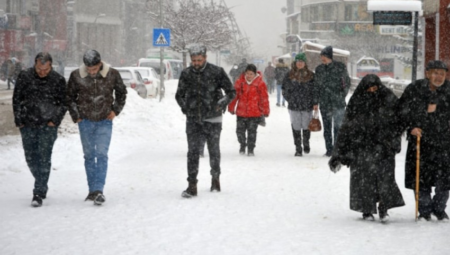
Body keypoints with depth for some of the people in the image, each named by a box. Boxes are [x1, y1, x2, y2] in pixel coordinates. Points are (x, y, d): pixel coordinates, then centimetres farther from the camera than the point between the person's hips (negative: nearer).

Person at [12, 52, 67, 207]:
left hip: (48, 126, -2)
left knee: (44, 159, -7)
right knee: (31, 158, 8)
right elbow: (16, 99, 5)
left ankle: (39, 194, -5)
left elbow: (63, 103, 5)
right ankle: (42, 185, 29)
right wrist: (19, 120, 0)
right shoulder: (24, 77, -1)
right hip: (27, 125, 2)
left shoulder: (58, 80, -3)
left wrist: (55, 121, -5)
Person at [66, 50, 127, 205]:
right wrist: (76, 116, 4)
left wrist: (115, 110, 2)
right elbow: (70, 96, 8)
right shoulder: (76, 76, -7)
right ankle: (92, 190, 15)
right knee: (89, 156, 7)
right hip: (85, 121, 2)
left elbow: (121, 92, 9)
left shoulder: (112, 74, -8)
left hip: (105, 121, -1)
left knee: (102, 155, -11)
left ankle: (99, 190, -13)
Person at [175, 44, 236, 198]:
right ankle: (192, 185, -5)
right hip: (193, 119, 1)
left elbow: (231, 92, 0)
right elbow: (179, 95, 15)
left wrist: (222, 103, -14)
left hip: (212, 119, -1)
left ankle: (215, 178, 32)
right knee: (193, 152, -6)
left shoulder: (216, 72, -7)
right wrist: (185, 107, -1)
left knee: (214, 151, 10)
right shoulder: (186, 74, 1)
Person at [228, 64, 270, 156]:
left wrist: (265, 111, 1)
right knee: (240, 130, 7)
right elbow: (234, 95, 8)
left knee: (252, 131, 2)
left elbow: (264, 98, 0)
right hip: (241, 112, 2)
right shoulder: (240, 82, 1)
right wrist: (231, 108, 10)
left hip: (254, 113, -2)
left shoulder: (260, 84, -5)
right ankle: (242, 145, 31)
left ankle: (251, 149, 17)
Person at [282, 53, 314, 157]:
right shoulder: (290, 75, 4)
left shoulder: (310, 75, 2)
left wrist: (312, 101, 0)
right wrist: (290, 99, 3)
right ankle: (298, 149, 7)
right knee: (296, 128, 0)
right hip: (294, 107, 0)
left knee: (306, 127, 6)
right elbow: (285, 89, 11)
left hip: (307, 106, 0)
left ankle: (306, 143, 32)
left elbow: (315, 89, 7)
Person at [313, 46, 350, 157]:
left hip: (338, 102, -3)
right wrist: (315, 102, 7)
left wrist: (342, 96, -4)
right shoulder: (319, 69, 6)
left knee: (338, 126, -4)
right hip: (324, 103, 3)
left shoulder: (340, 67, -3)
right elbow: (316, 86, 10)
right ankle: (329, 149, 13)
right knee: (327, 127, 6)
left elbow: (347, 82, 5)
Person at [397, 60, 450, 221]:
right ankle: (424, 210, 19)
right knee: (421, 177, 1)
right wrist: (411, 127, -8)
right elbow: (402, 112, 2)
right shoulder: (414, 90, -5)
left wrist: (436, 109, -10)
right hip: (420, 139, -1)